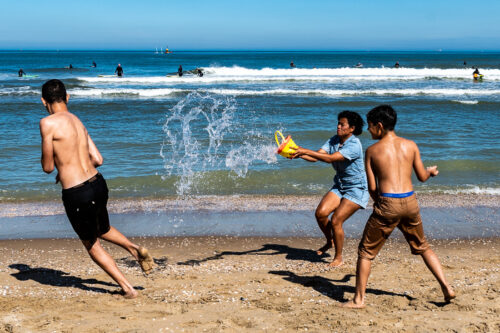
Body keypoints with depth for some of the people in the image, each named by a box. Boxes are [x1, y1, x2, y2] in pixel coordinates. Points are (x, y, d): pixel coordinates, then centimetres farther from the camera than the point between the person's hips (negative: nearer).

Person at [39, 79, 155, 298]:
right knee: (102, 229, 35)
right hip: (98, 184, 7)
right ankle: (134, 248, 14)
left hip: (77, 194, -7)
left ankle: (127, 288, 15)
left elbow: (48, 167, -8)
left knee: (92, 245, 14)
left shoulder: (48, 123, -12)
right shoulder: (78, 122, 10)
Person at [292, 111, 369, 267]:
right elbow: (316, 156, -7)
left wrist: (306, 151, -37)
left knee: (335, 221, -15)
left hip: (356, 189, -7)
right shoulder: (334, 140, 2)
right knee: (320, 213, -9)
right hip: (340, 186, 7)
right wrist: (298, 154, -25)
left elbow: (330, 158, -33)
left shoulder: (354, 145, -23)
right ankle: (330, 241, 20)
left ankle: (338, 258, 3)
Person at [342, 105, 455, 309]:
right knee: (422, 247, 25)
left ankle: (359, 299, 11)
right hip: (410, 202, 4)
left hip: (387, 203, -4)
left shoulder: (372, 150, -1)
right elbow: (422, 177, 13)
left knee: (366, 252, 10)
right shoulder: (410, 145, 6)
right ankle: (446, 287, 21)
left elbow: (372, 187, -1)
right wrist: (431, 171, 36)